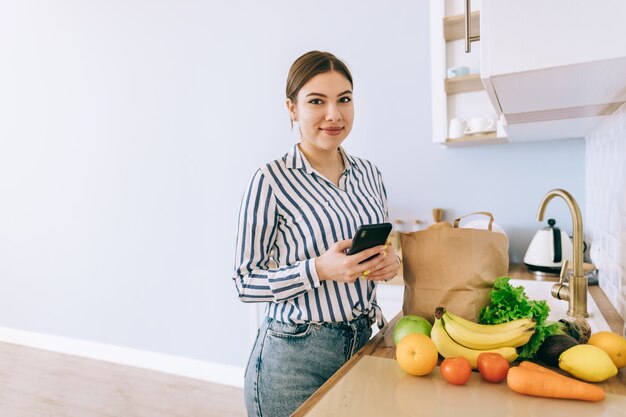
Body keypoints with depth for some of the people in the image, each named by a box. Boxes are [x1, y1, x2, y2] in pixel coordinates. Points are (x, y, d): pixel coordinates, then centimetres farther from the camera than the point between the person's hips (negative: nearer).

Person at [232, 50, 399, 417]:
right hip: (295, 357, -5)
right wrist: (319, 269, -25)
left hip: (363, 341, 6)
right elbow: (246, 282, -12)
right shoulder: (271, 180, -15)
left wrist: (389, 261, -8)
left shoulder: (369, 174, 2)